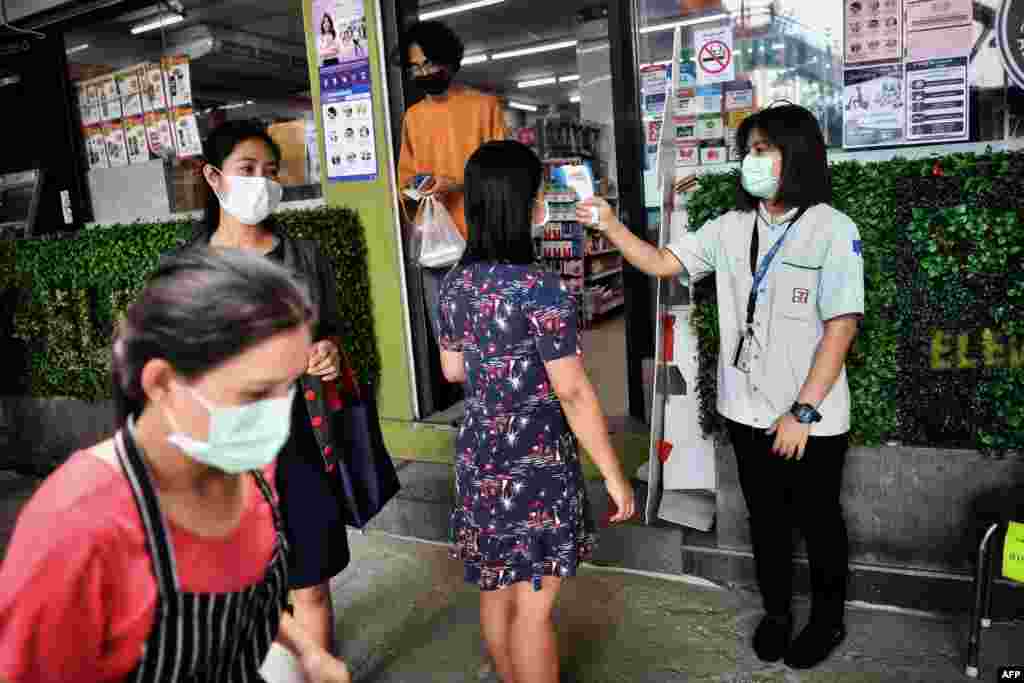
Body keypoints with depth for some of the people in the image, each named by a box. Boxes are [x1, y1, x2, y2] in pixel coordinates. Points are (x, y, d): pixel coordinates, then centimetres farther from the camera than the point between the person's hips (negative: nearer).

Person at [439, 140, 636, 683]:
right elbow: (573, 393, -19)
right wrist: (614, 475, -10)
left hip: (479, 456, 7)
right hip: (533, 461, -7)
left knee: (496, 590, 22)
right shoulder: (541, 290, -21)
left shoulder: (455, 282, 1)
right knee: (532, 605, 8)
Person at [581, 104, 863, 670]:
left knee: (818, 521, 14)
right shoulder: (731, 228, 3)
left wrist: (803, 412, -17)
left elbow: (841, 326, -15)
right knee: (766, 519, 19)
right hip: (748, 413, 4)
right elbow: (662, 264, 3)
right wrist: (611, 226, -11)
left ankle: (828, 621, 37)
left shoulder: (832, 230, -12)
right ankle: (776, 612, 40)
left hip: (812, 421, -4)